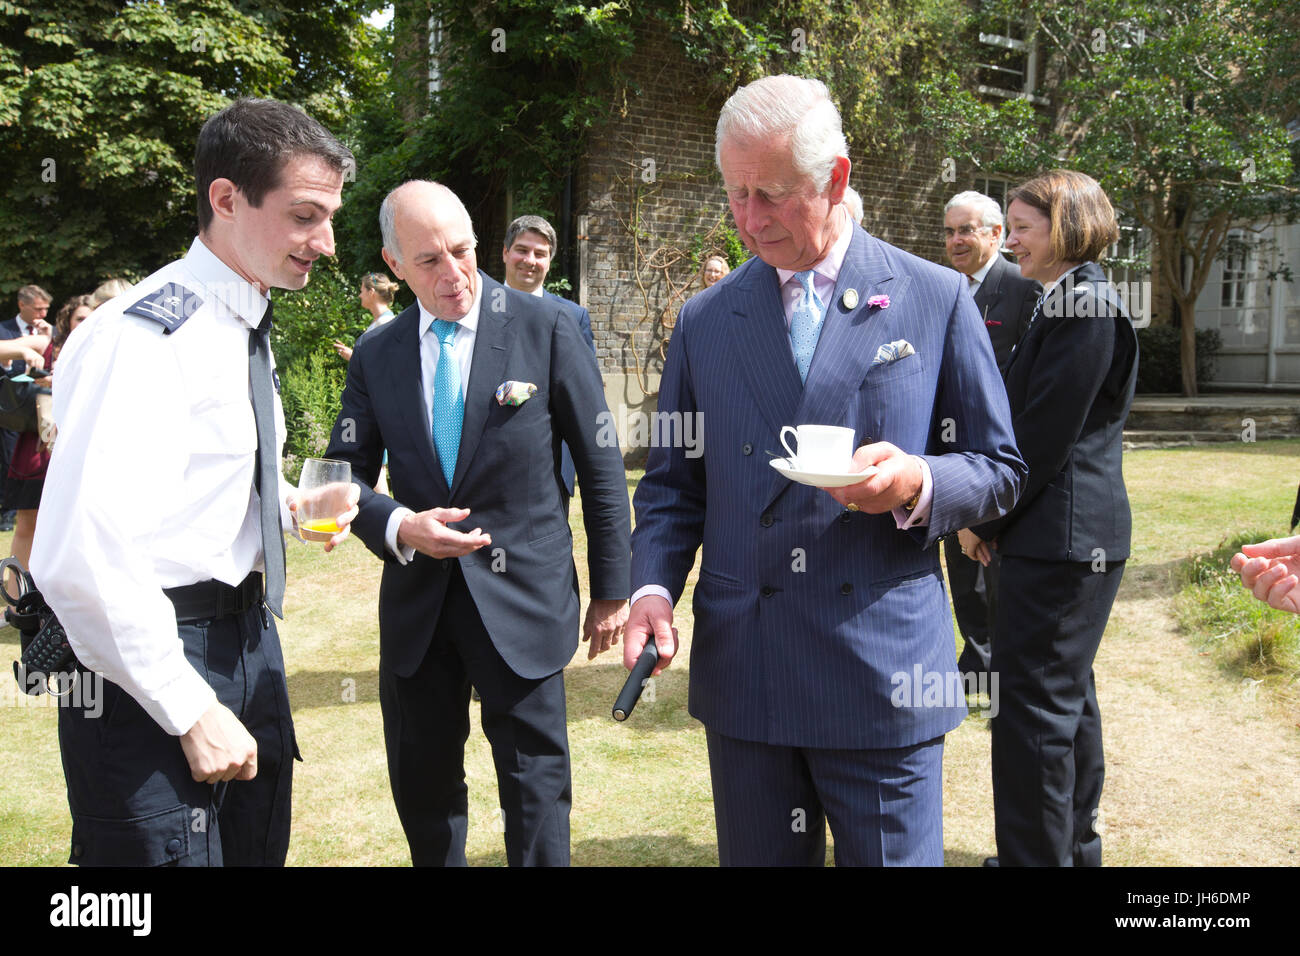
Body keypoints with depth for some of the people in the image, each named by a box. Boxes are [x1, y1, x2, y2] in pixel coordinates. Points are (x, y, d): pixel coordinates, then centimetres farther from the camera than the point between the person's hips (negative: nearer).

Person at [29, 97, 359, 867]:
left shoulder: (243, 327, 11)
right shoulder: (147, 334, -19)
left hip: (248, 642, 9)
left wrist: (290, 506, 6)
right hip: (154, 666, -9)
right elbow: (79, 558, -27)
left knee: (259, 847, 21)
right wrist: (193, 711, -21)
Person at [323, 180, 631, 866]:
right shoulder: (376, 355, 4)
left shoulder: (545, 328, -5)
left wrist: (612, 587, -1)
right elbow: (345, 474, 6)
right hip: (416, 603, 4)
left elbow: (600, 465, -2)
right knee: (421, 786, 15)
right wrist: (398, 527, -16)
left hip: (521, 600, -3)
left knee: (536, 786, 4)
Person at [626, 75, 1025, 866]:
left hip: (884, 676, -2)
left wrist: (917, 485, -17)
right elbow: (672, 481, 12)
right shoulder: (704, 321, 7)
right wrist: (653, 584, -6)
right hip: (741, 675, 3)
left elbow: (999, 469, 5)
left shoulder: (936, 300, 0)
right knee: (757, 854, 16)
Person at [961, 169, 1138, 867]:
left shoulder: (1080, 301, -15)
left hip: (1060, 539, -11)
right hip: (1076, 537, 11)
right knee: (1067, 694, 18)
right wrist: (992, 513, 11)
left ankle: (1038, 853, 5)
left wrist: (986, 517, -9)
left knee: (1032, 703, -5)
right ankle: (1074, 846, 32)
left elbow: (1045, 434, -19)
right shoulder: (1072, 300, 17)